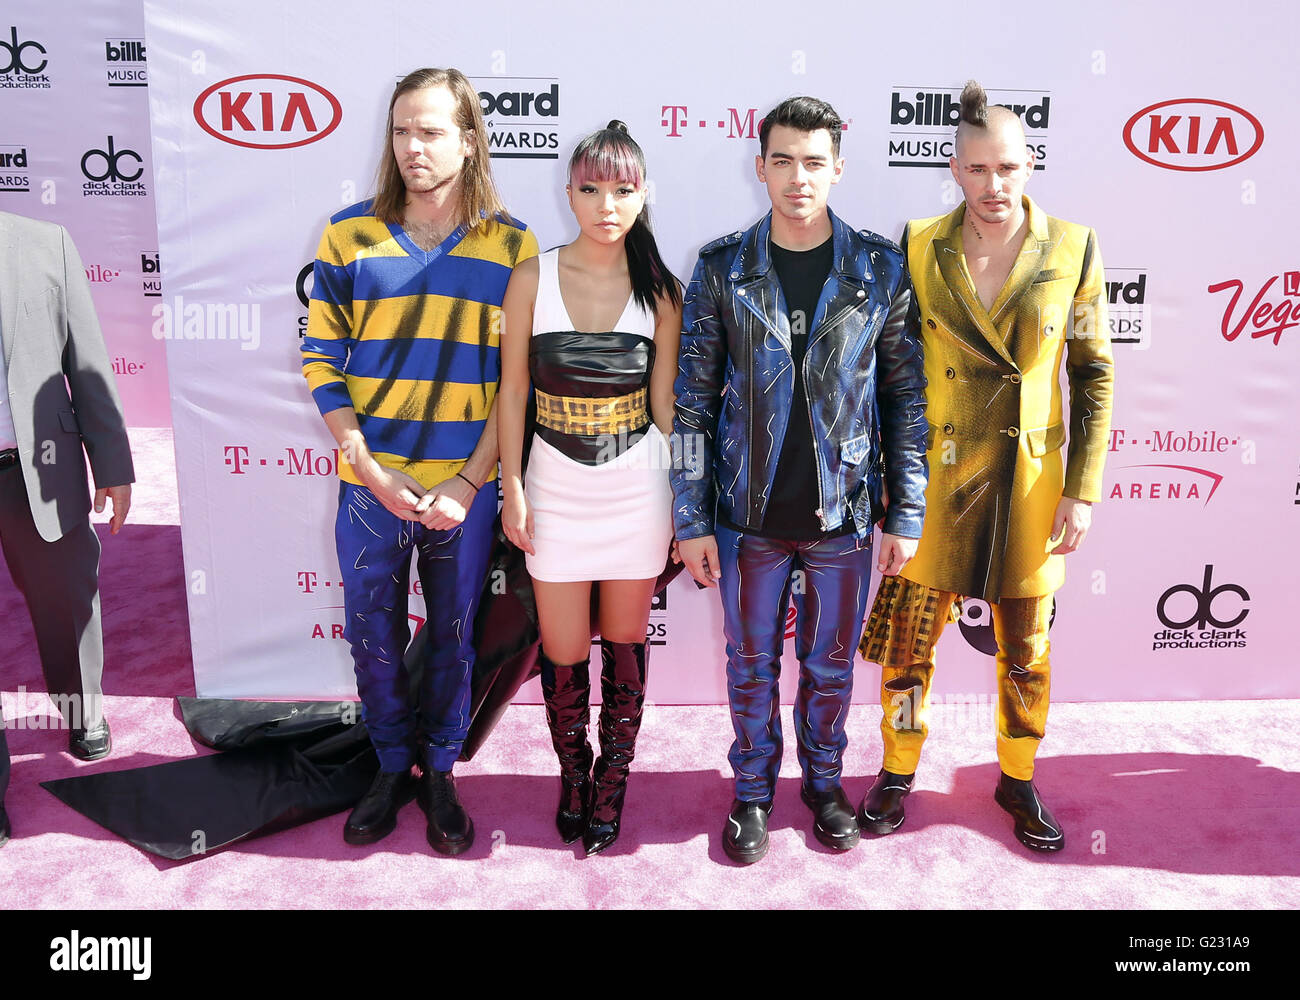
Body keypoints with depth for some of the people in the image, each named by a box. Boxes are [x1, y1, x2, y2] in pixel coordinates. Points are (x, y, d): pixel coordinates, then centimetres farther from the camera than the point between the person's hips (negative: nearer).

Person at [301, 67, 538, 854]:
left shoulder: (513, 247, -3)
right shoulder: (349, 234, 0)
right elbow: (322, 359, 0)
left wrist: (469, 482, -11)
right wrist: (371, 469, -11)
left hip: (464, 489, -1)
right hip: (370, 486, 1)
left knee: (453, 639, 13)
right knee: (373, 638, 13)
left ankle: (440, 775, 34)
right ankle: (392, 769, 35)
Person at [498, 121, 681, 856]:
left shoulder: (660, 290, -2)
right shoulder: (533, 279, -4)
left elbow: (663, 402, 2)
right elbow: (513, 391, 1)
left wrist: (683, 500, 2)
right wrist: (512, 487, -3)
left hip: (638, 486, 0)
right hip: (556, 487, 0)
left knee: (624, 643, 12)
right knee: (564, 651, 7)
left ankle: (612, 783, 33)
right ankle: (573, 772, 36)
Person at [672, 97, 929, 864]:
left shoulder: (882, 268, -3)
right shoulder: (721, 269, -3)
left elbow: (907, 398, 1)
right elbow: (692, 402, -2)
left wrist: (907, 513, -2)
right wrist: (691, 520, -4)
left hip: (845, 513, 0)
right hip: (750, 515, 0)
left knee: (832, 663, 16)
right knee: (752, 663, 14)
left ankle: (825, 781, 40)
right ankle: (754, 790, 36)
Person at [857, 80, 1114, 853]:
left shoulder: (1072, 249, -2)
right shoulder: (919, 247, -3)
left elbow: (1094, 372, 1)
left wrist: (1084, 490, -4)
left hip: (1030, 481, 1)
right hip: (936, 476, 0)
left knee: (1027, 649, 13)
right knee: (910, 638, 7)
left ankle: (1019, 781, 36)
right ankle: (898, 773, 31)